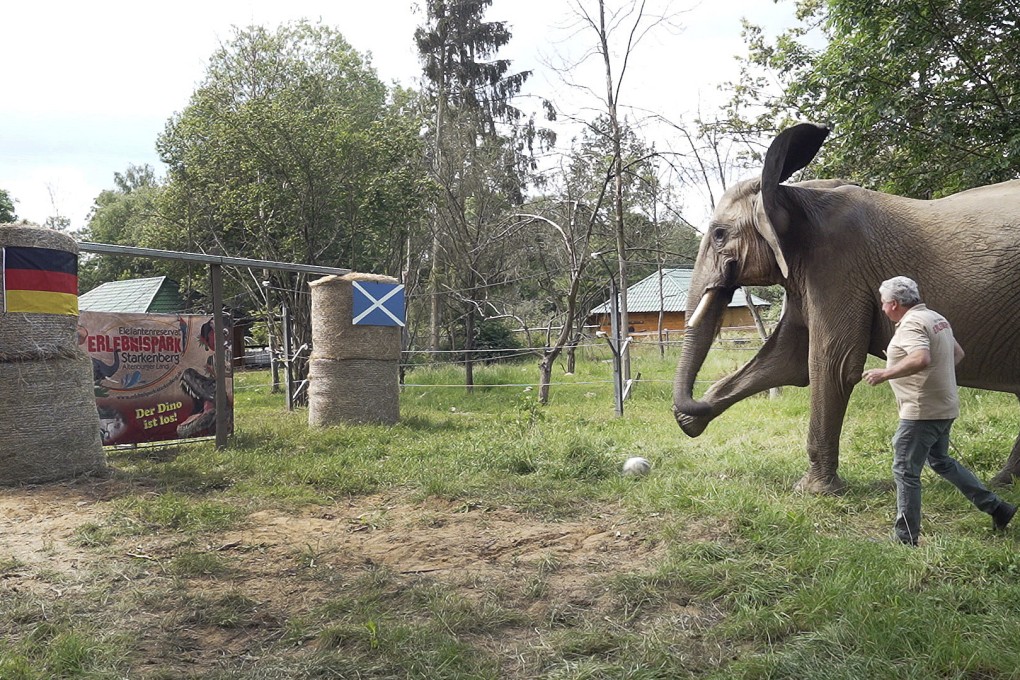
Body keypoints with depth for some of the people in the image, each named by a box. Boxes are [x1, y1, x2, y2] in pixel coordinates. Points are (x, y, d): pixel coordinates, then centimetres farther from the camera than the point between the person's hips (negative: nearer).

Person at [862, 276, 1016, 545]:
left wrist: (885, 374, -27)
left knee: (905, 471, -2)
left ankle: (906, 538, 3)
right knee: (941, 461, 26)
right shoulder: (936, 318, 13)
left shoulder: (912, 324, -18)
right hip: (944, 408, 10)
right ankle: (996, 507, 29)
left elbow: (920, 359, -34)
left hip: (922, 411, -10)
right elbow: (958, 353, 24)